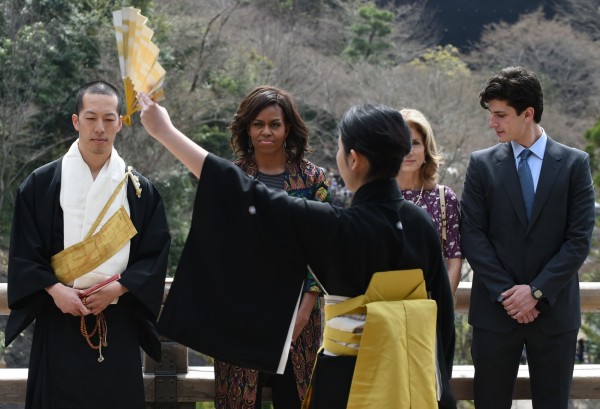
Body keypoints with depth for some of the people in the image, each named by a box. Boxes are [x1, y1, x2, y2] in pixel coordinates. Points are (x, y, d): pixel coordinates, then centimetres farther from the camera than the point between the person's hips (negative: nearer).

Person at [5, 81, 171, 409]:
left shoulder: (139, 190, 6)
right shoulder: (41, 184, 2)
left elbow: (156, 253, 2)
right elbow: (23, 251, 0)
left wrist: (116, 289, -10)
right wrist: (55, 289, -13)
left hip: (118, 323, 1)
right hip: (60, 322, -1)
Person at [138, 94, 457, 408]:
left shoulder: (338, 227, -20)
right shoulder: (421, 224, -4)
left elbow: (248, 200, -17)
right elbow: (441, 310, 2)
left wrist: (165, 132, -11)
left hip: (352, 379, -5)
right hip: (412, 376, 5)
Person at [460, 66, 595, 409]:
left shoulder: (574, 163, 0)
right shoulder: (482, 164, 3)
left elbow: (579, 239, -4)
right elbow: (472, 235, -2)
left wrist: (537, 291, -11)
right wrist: (505, 292, -11)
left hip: (554, 311, 0)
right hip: (495, 310, 1)